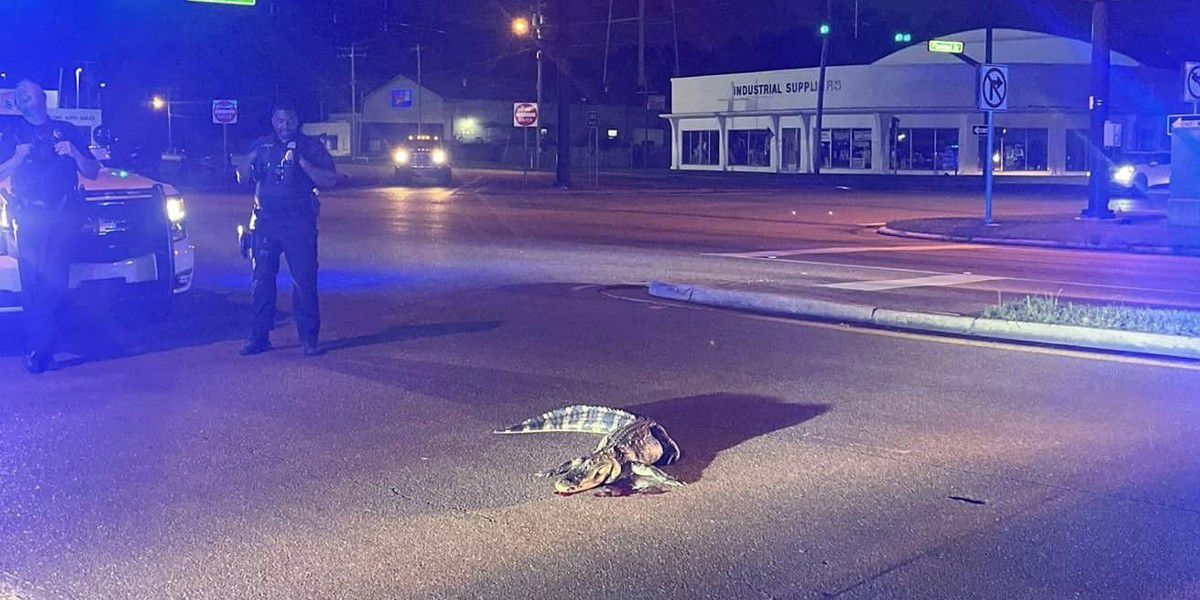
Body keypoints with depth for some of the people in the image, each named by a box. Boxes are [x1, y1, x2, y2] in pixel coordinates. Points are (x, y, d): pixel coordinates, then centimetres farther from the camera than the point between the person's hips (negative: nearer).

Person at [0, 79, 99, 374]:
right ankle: (38, 349, -6)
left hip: (63, 216, 0)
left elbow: (92, 172, 14)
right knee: (32, 283, -8)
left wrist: (74, 153, -5)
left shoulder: (66, 130, 18)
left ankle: (39, 349, -5)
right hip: (30, 217, 0)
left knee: (55, 281, -9)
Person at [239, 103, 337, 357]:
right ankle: (259, 336, 10)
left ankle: (309, 338, 0)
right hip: (265, 220, 3)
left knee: (304, 280, -5)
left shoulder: (311, 146, 5)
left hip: (299, 221, -3)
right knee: (261, 280, 2)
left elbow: (330, 180, -6)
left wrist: (301, 161, -16)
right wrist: (251, 163, -5)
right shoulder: (261, 146, 14)